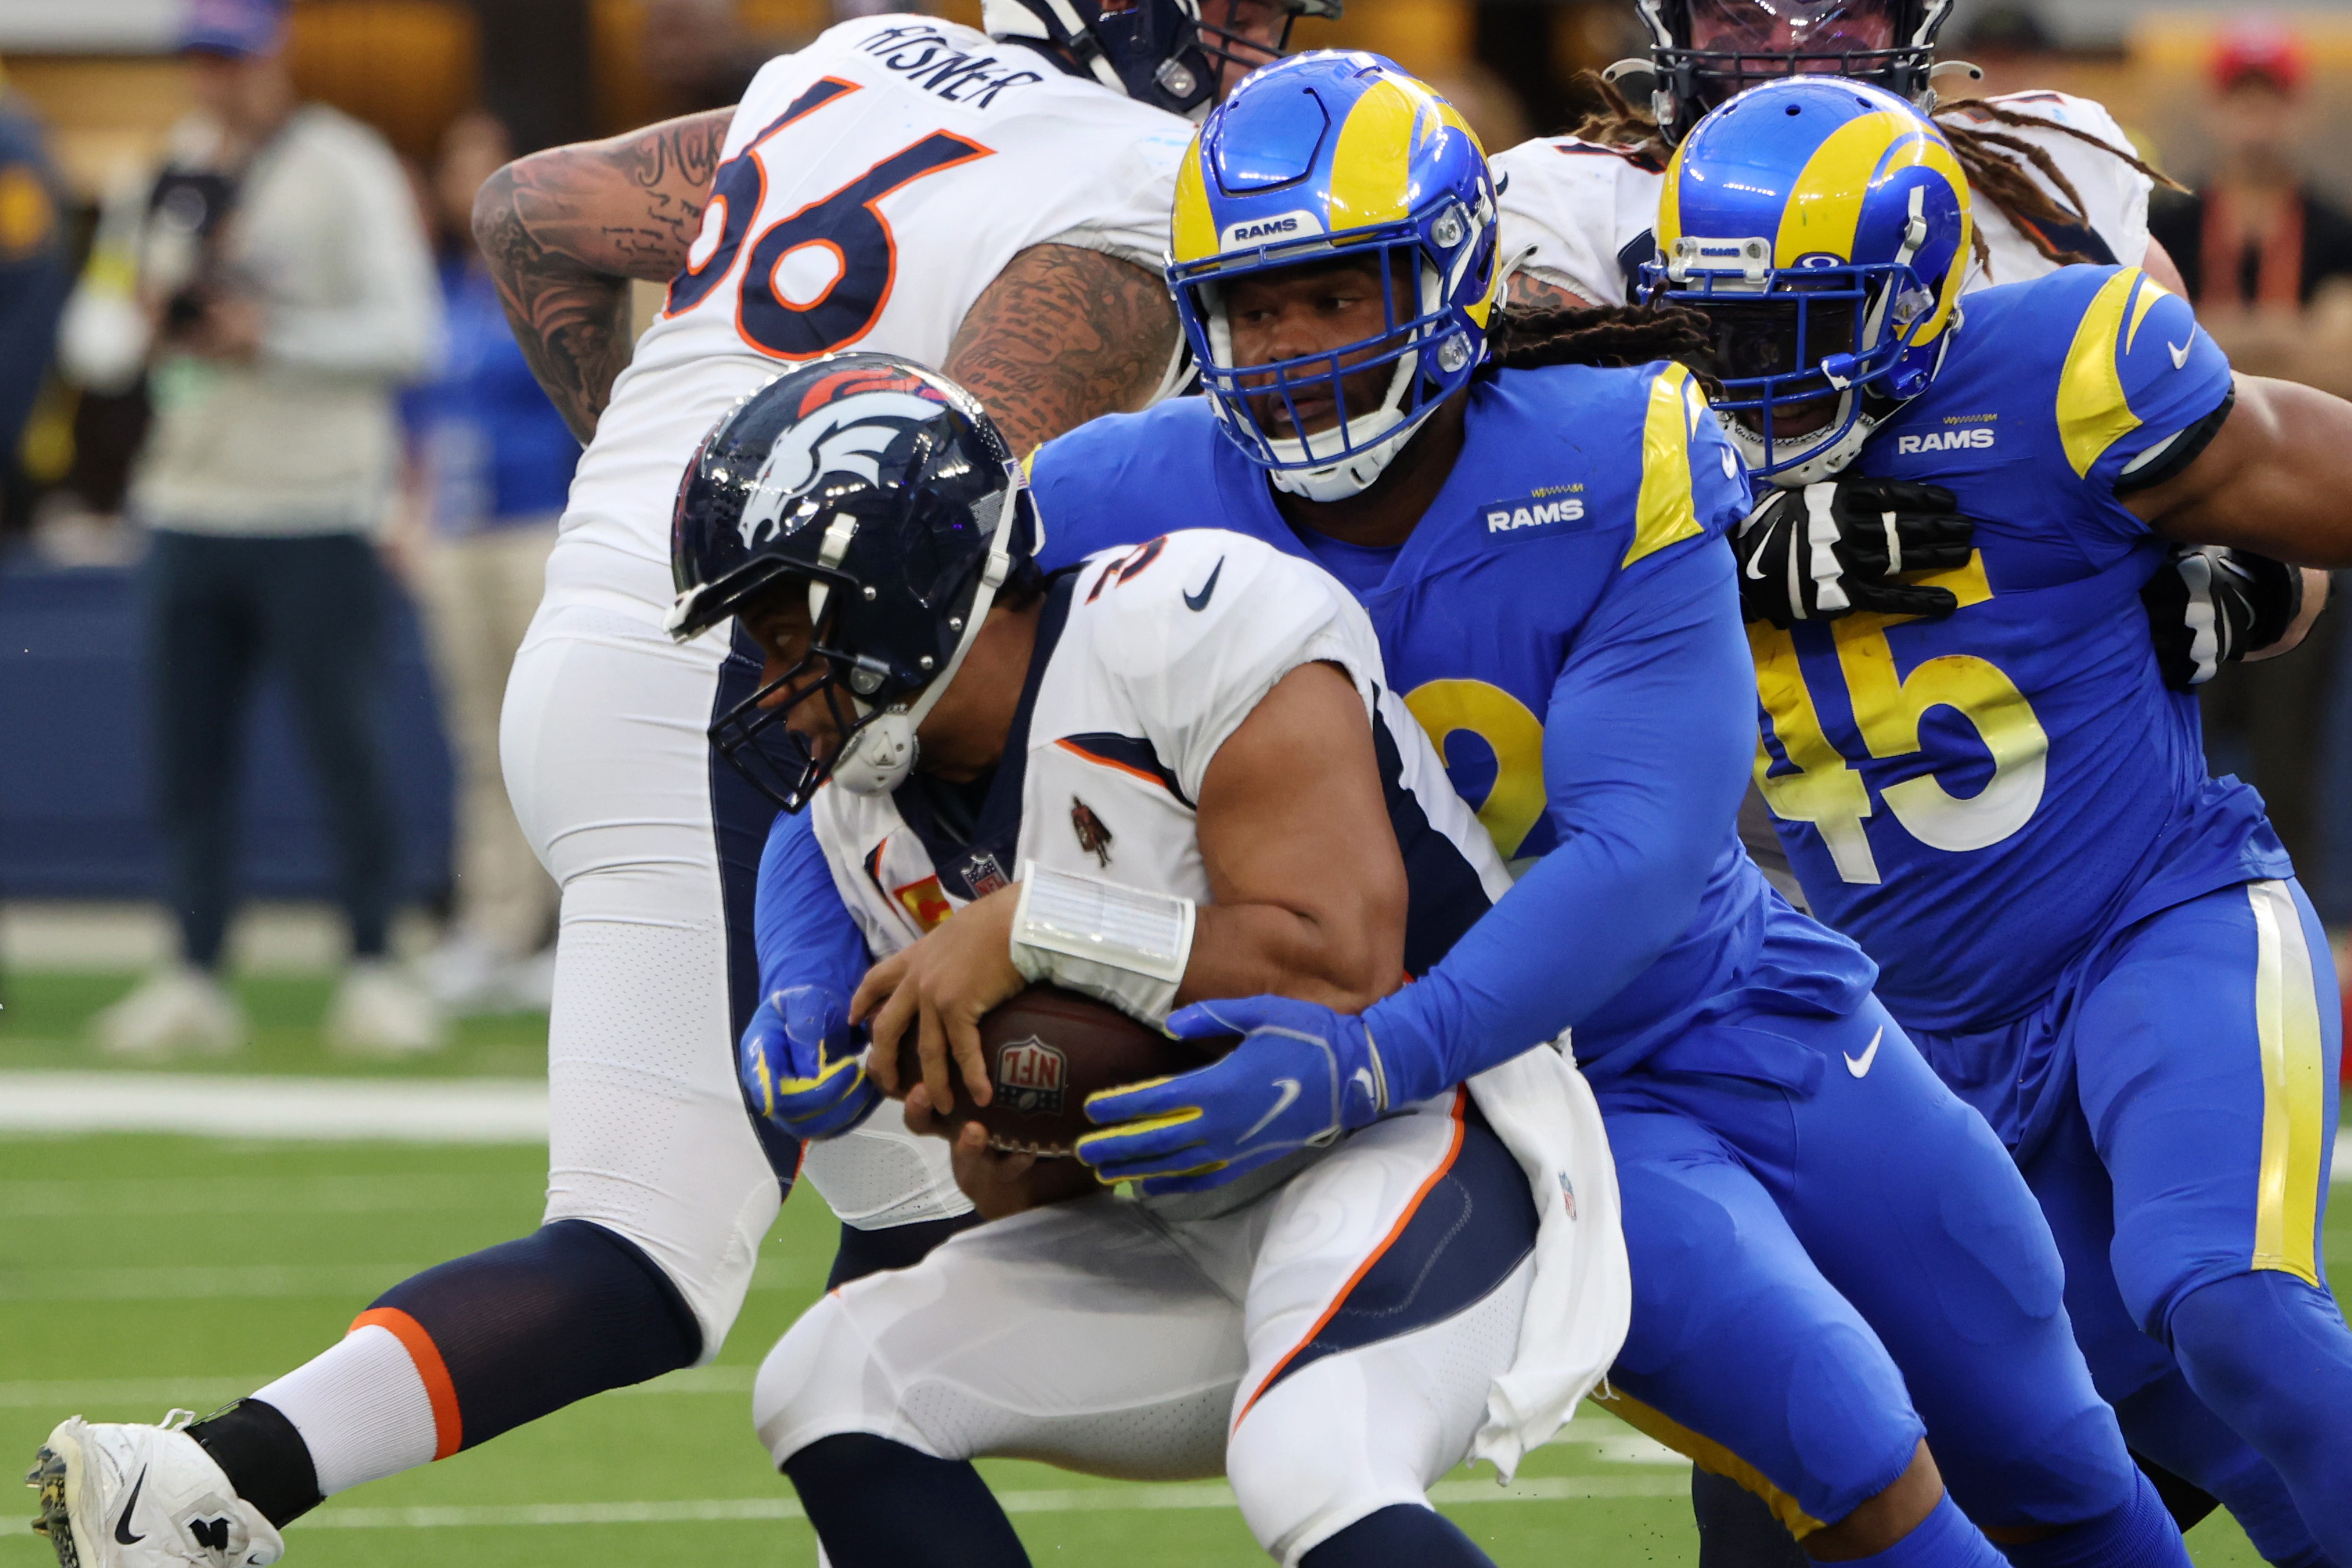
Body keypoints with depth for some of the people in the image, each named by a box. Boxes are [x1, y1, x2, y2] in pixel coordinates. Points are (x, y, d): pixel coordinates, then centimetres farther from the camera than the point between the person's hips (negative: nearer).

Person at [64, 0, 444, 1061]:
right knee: (185, 749, 3)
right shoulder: (176, 173, 14)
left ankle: (373, 972, 1)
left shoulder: (343, 169, -4)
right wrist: (150, 329, -4)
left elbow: (408, 335, -10)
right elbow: (110, 338, 19)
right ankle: (193, 979, 8)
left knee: (341, 740, -6)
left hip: (313, 507, -6)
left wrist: (272, 338, -18)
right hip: (189, 510, 6)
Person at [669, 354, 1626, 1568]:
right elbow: (1037, 1194, 11)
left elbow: (1342, 965, -25)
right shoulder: (871, 819, 8)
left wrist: (1033, 932, -23)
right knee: (833, 1390, 0)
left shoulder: (1182, 627, -18)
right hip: (1197, 1237, 9)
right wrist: (993, 1134, -14)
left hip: (1419, 1143, -9)